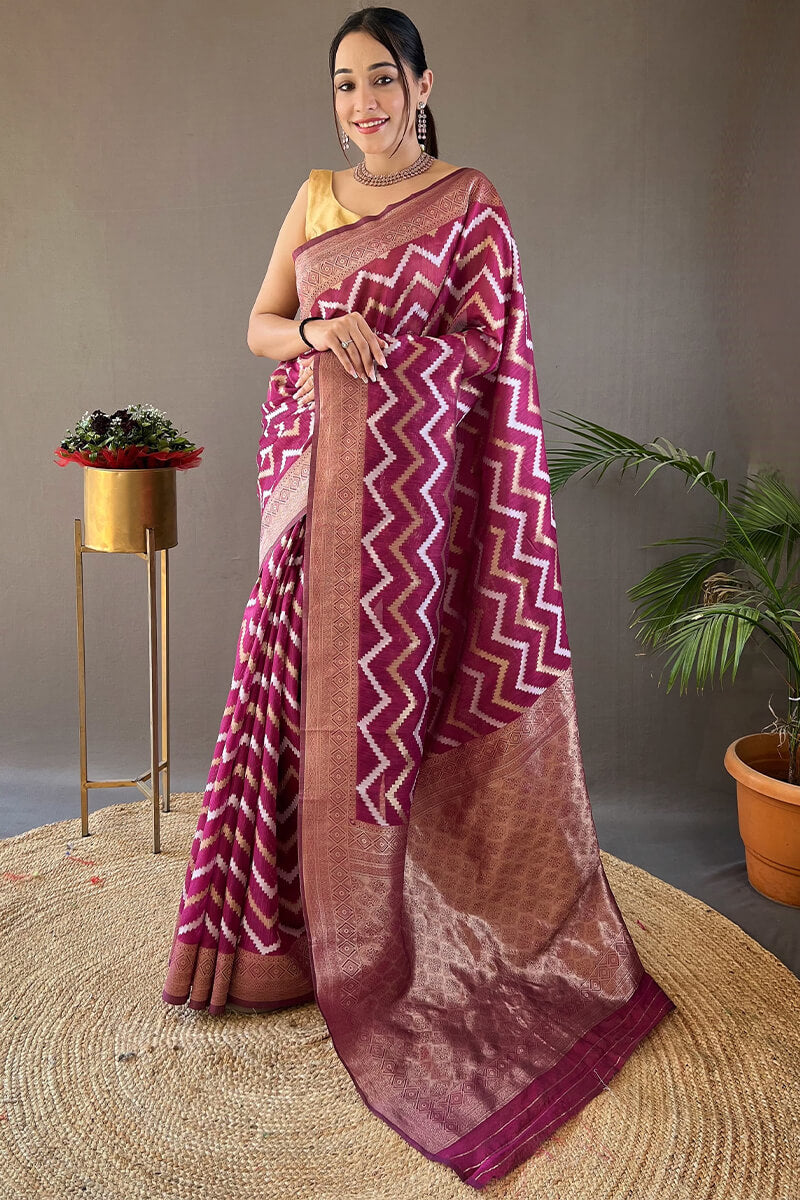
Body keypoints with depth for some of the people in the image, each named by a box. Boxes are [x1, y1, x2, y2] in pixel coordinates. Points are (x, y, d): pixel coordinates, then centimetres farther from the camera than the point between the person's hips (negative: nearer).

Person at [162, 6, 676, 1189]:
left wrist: (362, 350, -12)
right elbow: (260, 326, 11)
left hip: (414, 482, -4)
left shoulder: (470, 201, 1)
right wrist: (317, 332, -11)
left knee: (392, 689, 0)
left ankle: (381, 932, 18)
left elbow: (488, 349, -5)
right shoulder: (314, 196, 15)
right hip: (316, 482, 4)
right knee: (303, 684, 5)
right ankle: (290, 919, 23)